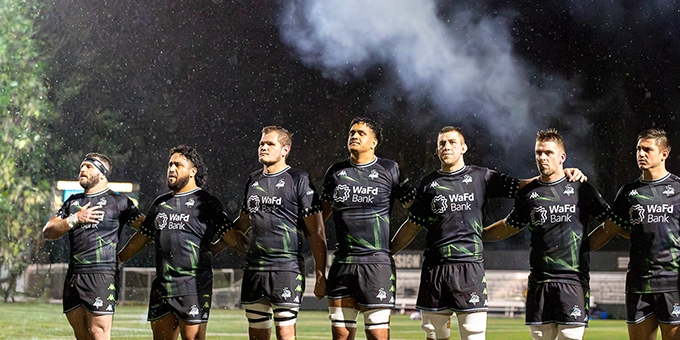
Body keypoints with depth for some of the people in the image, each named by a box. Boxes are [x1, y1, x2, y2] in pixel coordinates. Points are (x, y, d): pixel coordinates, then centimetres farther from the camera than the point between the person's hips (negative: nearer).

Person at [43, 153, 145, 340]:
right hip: (74, 275, 6)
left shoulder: (118, 201, 3)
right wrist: (75, 219, -3)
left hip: (102, 275, -6)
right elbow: (48, 232, 11)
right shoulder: (73, 202, 20)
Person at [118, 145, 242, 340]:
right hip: (161, 286, 6)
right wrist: (115, 260, 28)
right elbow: (142, 237, 26)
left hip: (193, 286, -6)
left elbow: (231, 236, -2)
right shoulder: (161, 203, 18)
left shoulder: (206, 203, 0)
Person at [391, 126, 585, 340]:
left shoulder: (480, 177, 8)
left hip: (470, 267, -2)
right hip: (434, 267, 2)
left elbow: (520, 187, 10)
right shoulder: (429, 184, 12)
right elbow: (412, 226, 18)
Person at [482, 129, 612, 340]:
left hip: (573, 280, -3)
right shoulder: (528, 193, 12)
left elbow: (611, 222, 11)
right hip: (539, 281, 3)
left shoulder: (580, 189, 4)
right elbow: (509, 227, 25)